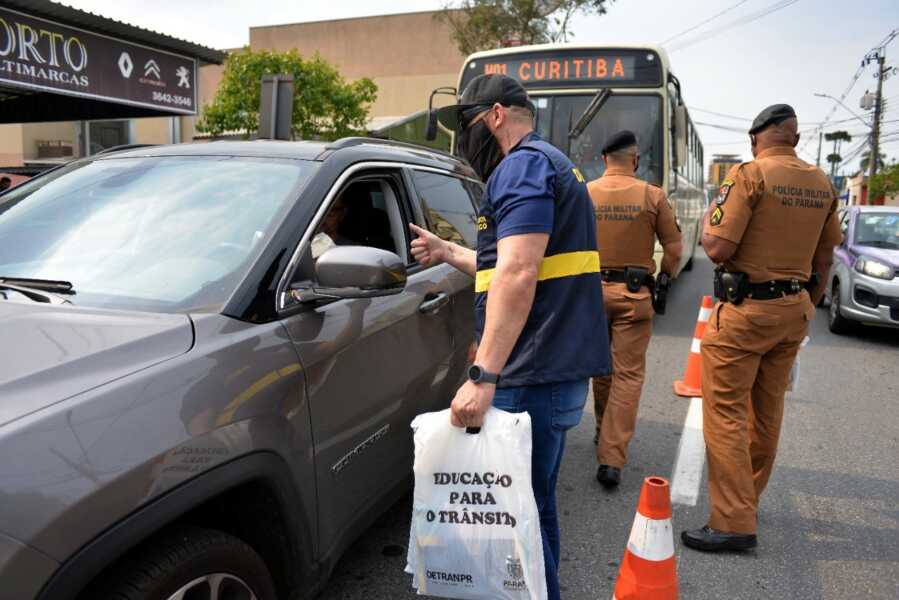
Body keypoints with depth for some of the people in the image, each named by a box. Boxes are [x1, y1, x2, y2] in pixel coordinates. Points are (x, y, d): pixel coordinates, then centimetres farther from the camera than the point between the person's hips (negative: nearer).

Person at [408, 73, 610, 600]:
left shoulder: (523, 165, -9)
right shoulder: (552, 165, 24)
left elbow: (518, 276, -22)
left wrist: (483, 377, -25)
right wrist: (449, 253, 37)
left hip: (533, 379, -11)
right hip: (558, 373, 11)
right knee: (534, 508, 19)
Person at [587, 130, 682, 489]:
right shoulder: (653, 196, -4)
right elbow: (673, 248, 0)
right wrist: (664, 278, 19)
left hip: (592, 289, 2)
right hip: (634, 294, -2)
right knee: (628, 374, 2)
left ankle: (605, 433, 37)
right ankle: (611, 459, -2)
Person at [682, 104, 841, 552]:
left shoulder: (750, 174, -13)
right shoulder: (821, 184, 8)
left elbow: (718, 249, -19)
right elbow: (825, 256, 15)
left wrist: (709, 219, 2)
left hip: (746, 309, -7)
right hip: (794, 309, 8)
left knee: (725, 412, -3)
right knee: (767, 411, 17)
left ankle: (734, 523, -2)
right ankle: (746, 498, 32)